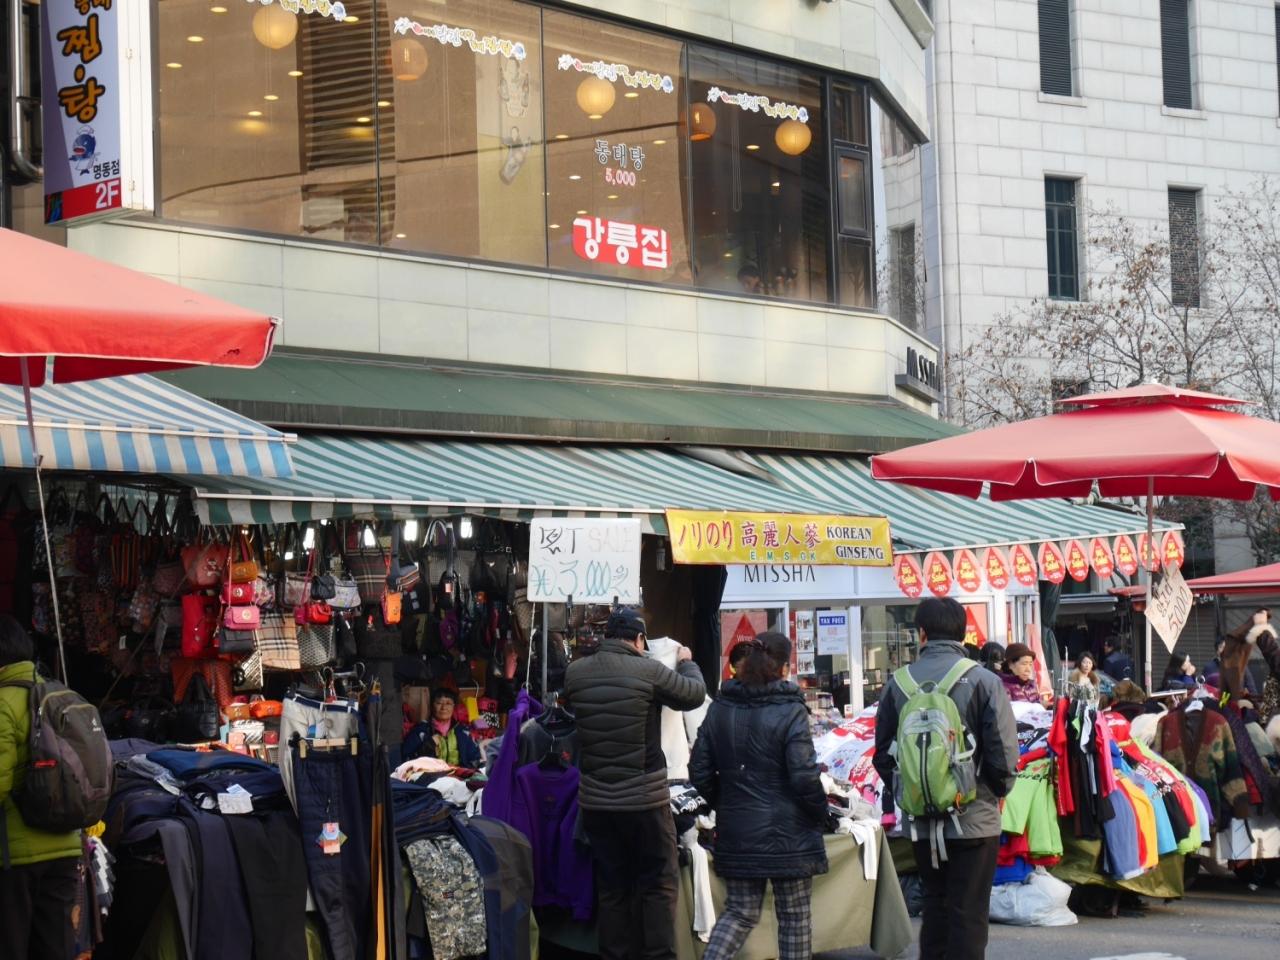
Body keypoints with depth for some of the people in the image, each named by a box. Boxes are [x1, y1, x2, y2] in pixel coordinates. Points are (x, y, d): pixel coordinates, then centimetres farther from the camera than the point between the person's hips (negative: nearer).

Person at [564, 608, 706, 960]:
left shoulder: (575, 673, -1)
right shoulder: (648, 671, -13)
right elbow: (696, 693, 1)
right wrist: (686, 662, 23)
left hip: (595, 800, 4)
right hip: (645, 799, -4)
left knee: (611, 887, 12)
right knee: (657, 886, 6)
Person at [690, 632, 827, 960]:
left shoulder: (720, 709, 3)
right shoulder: (790, 712, -13)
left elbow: (700, 772, 5)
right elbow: (804, 776, -16)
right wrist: (820, 812, 0)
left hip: (735, 834, 5)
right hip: (788, 833, -5)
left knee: (739, 912, 13)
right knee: (794, 916, 7)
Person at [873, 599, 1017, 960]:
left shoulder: (898, 684, 0)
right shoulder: (983, 681, -10)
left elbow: (883, 754, 6)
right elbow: (1004, 751, -11)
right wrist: (998, 791, 8)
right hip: (974, 820, -3)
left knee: (935, 910, 16)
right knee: (968, 917, 1)